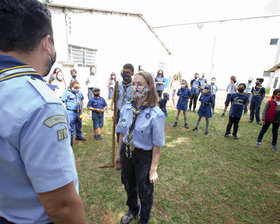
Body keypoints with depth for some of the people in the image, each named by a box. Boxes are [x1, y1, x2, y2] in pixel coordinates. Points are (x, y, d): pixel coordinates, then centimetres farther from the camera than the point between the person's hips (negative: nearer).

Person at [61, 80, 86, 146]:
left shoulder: (79, 92, 10)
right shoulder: (67, 92, -8)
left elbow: (82, 101, 21)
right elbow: (62, 102, -10)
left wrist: (81, 110, 18)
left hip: (78, 112, 6)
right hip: (71, 112, -6)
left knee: (79, 125, 20)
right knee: (71, 127, -2)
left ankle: (79, 136, 40)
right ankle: (70, 141, 10)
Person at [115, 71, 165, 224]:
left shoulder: (156, 114, -23)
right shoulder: (126, 108, -7)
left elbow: (157, 145, -18)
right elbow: (122, 133, 3)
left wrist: (153, 169, -14)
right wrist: (119, 153, 11)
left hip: (144, 156, -5)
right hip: (126, 152, 5)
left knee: (144, 190, 19)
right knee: (129, 186, 27)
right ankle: (132, 211, 60)